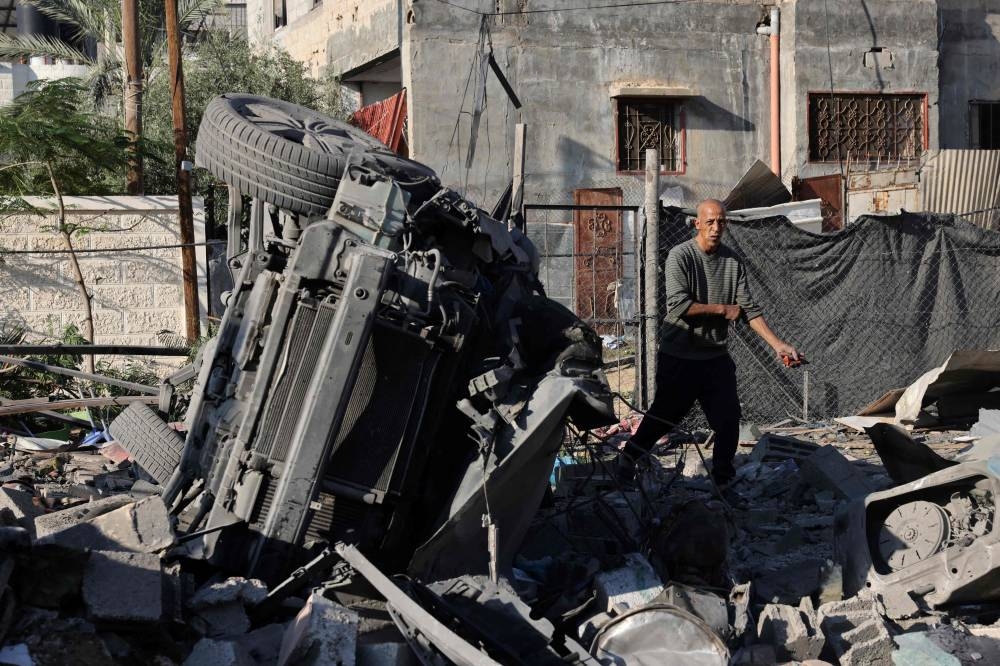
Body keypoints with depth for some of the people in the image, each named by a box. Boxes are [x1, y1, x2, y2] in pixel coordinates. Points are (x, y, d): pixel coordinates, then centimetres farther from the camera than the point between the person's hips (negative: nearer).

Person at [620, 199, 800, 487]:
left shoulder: (732, 261, 3)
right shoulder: (680, 256, -11)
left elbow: (749, 309, 1)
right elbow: (679, 305, -21)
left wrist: (778, 344, -9)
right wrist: (722, 309, -12)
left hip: (716, 355, 4)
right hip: (679, 356, -4)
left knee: (728, 420, 2)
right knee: (666, 414, 7)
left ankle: (723, 479, 18)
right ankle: (628, 458, 29)